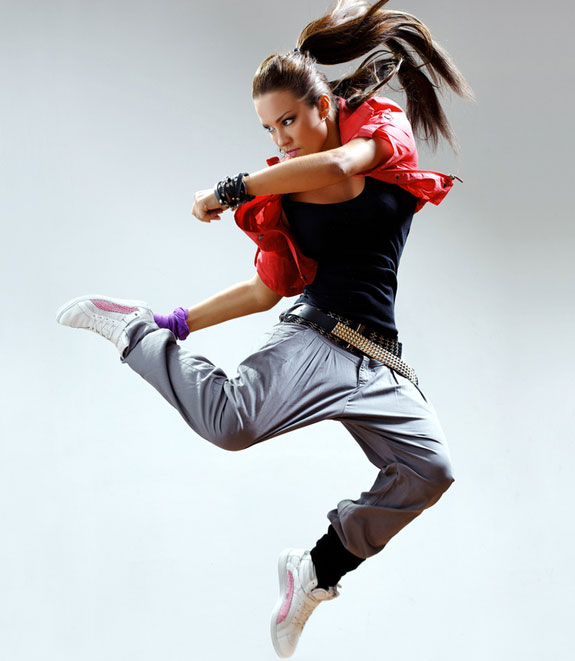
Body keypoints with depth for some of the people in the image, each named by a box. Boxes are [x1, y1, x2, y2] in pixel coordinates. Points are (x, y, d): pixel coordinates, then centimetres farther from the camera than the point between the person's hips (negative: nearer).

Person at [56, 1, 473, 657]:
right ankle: (139, 330, -6)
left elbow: (337, 167, -16)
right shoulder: (284, 191, 13)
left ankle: (317, 569, 0)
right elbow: (267, 288, 14)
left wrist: (230, 189, -10)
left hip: (379, 365, 1)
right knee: (230, 420, -31)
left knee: (430, 469, -17)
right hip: (313, 334, -1)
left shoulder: (385, 126, 8)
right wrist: (180, 321, 9)